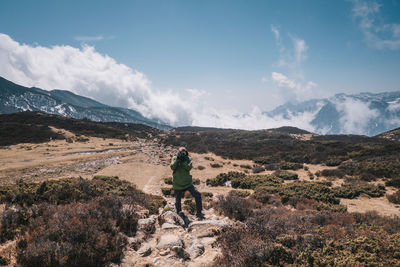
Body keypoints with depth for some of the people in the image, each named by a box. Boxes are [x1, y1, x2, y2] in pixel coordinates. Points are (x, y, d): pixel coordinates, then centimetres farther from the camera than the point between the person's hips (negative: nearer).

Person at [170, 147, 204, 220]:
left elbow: (189, 168, -17)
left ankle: (199, 213, -1)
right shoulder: (175, 158, -1)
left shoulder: (188, 159, 0)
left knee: (197, 195, -12)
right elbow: (172, 167, -17)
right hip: (177, 184, 0)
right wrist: (178, 159, -25)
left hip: (187, 182, 1)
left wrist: (183, 161, -27)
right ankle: (179, 213, 31)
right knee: (178, 200, 7)